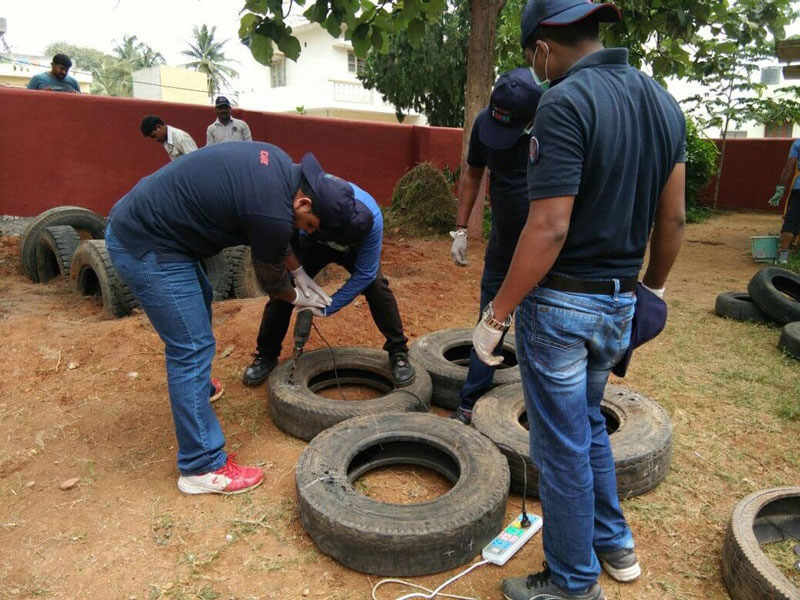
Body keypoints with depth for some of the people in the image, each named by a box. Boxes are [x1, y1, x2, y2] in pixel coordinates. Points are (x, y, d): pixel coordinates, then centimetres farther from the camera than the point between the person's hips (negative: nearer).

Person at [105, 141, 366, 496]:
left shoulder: (280, 164, 1)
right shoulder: (273, 214, -26)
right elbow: (271, 280, -5)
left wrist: (301, 275, 21)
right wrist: (299, 298, 15)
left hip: (134, 218, 11)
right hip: (144, 247, -11)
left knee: (200, 298, 29)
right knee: (193, 348, -7)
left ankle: (195, 385, 51)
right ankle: (202, 467, 4)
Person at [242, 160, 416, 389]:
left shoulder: (372, 219, -42)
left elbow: (364, 274, -32)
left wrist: (328, 307, -33)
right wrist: (297, 271, -36)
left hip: (353, 245, -1)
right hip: (311, 243, 1)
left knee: (376, 285, -23)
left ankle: (398, 353, -6)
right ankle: (266, 355, 7)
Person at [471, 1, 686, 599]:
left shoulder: (564, 105, -17)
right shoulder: (664, 101, 6)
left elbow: (549, 228, -24)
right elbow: (673, 218, 9)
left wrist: (496, 314, -16)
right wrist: (653, 287, 22)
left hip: (561, 305, -8)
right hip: (620, 304, 8)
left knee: (563, 447, 9)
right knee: (588, 423, 27)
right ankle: (615, 544, 43)